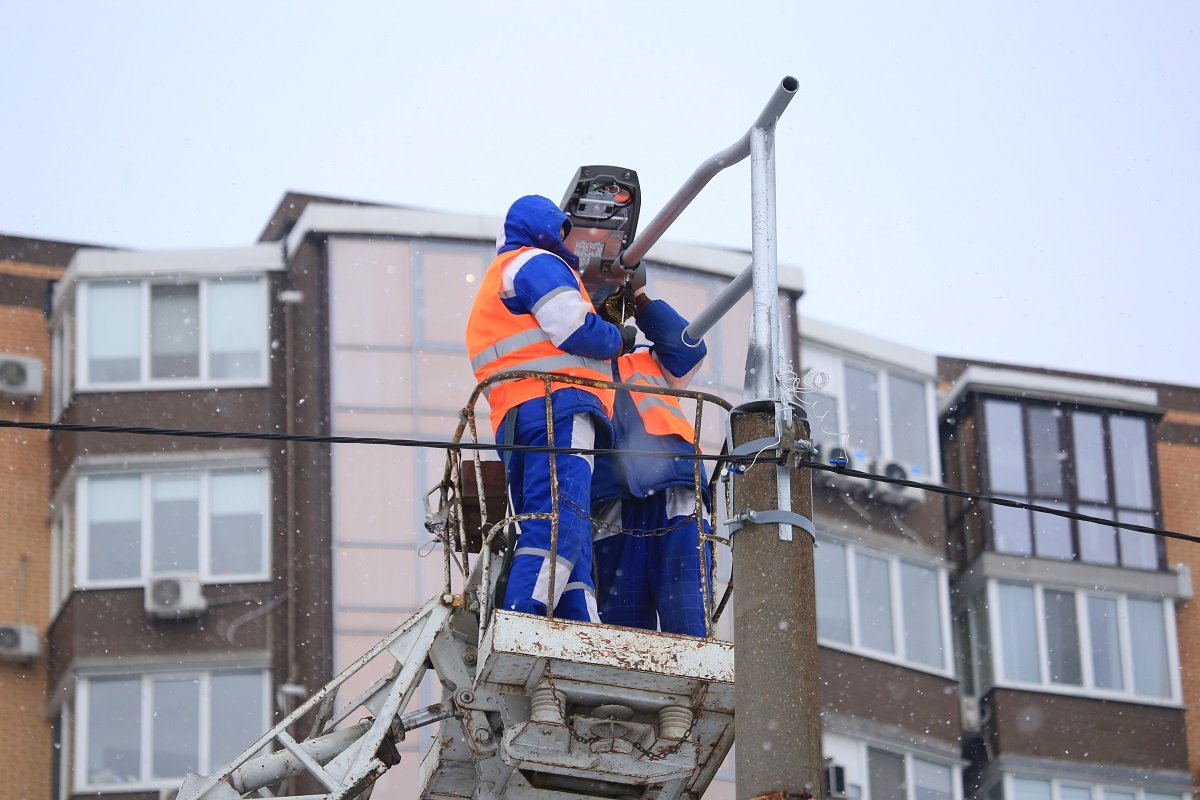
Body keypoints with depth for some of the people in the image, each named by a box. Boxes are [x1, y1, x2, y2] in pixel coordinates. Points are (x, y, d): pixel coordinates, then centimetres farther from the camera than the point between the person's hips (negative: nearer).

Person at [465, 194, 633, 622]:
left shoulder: (496, 283, 37)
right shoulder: (536, 263, 7)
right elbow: (577, 331, -7)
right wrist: (618, 339, 11)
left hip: (513, 420, 10)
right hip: (557, 408, -10)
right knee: (559, 524, -24)